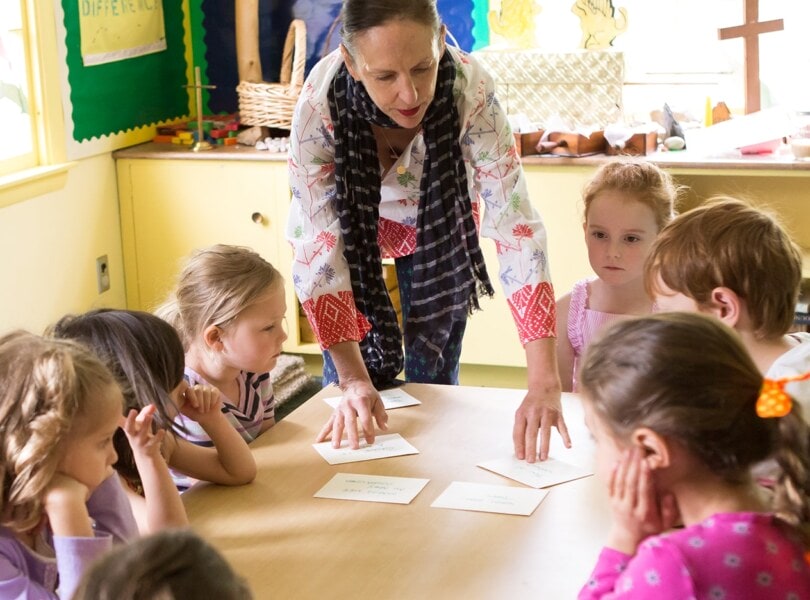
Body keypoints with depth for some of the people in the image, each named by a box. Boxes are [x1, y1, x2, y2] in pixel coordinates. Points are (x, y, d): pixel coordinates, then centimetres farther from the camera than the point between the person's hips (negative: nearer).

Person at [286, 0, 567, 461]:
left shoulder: (471, 90, -37)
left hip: (439, 226, 0)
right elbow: (319, 247, -31)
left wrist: (545, 383, -45)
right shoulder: (321, 101, -37)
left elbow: (516, 225, -38)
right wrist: (352, 379, -39)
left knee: (434, 380, 2)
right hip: (352, 225, 0)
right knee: (358, 380, -3)